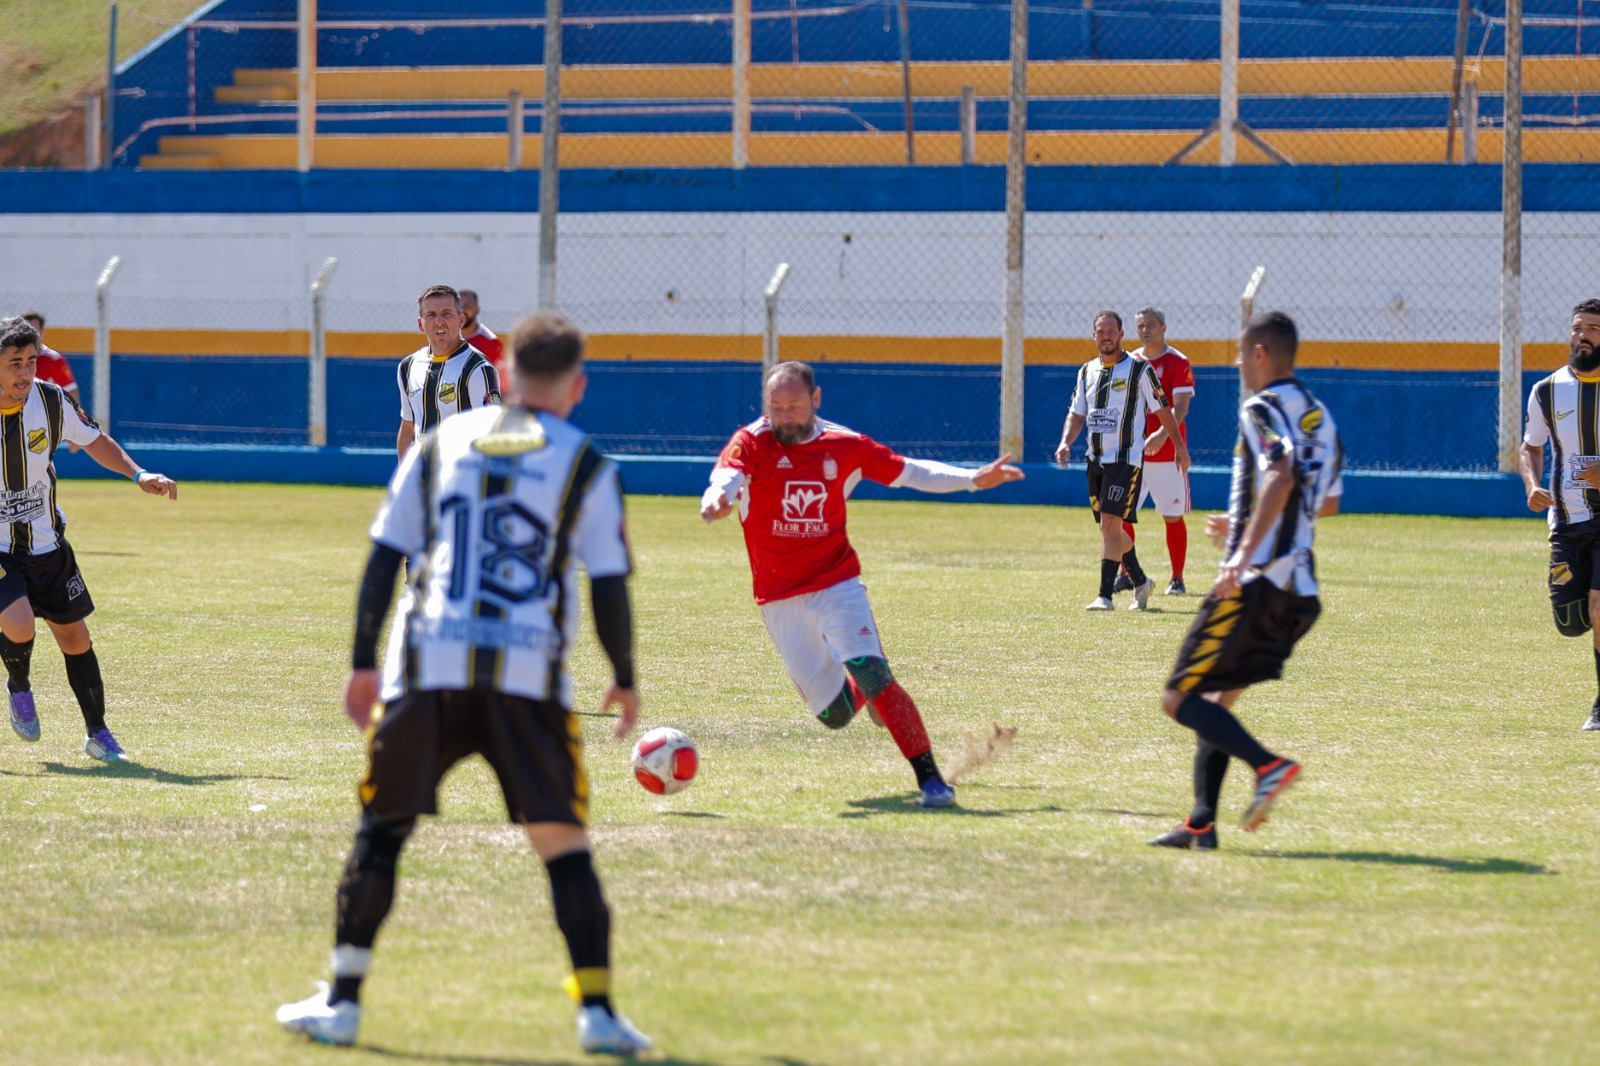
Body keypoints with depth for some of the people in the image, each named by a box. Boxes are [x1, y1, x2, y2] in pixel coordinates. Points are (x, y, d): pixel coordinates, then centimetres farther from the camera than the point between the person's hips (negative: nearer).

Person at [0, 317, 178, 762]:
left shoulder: (51, 401, -9)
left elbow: (94, 441, 10)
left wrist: (138, 474, -2)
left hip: (45, 543, 4)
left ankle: (97, 733, 25)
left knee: (74, 636, 7)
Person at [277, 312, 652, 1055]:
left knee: (381, 828, 11)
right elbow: (609, 585, 3)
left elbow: (383, 558, 11)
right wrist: (624, 680, 15)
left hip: (426, 668, 2)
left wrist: (363, 663, 15)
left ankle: (341, 1001, 10)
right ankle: (597, 1011, -2)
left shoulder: (440, 443, 13)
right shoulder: (585, 466, 5)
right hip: (528, 674, -2)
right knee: (563, 843, 4)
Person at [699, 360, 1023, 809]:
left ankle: (931, 779, -21)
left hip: (837, 585, 0)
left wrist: (973, 479, 3)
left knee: (869, 671, -24)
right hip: (779, 599, 0)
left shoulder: (844, 446, 1)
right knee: (834, 713, 4)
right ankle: (872, 695, 42)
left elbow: (908, 472, 12)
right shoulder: (754, 443, -7)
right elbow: (728, 473, -28)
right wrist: (717, 499, -52)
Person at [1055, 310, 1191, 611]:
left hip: (1126, 459, -7)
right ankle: (1140, 581, 31)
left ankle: (1105, 595, -18)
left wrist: (1180, 447, 6)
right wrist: (1066, 442, -4)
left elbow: (1162, 410, 1)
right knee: (1108, 528, 13)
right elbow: (1077, 413, 14)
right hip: (1096, 459, 7)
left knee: (1110, 524, -16)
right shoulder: (1087, 371, 12)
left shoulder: (1139, 369, -5)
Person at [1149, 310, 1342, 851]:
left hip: (1256, 581, -9)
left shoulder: (1263, 408, -8)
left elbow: (1282, 478, -26)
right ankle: (1201, 824, 9)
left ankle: (1268, 765, -25)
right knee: (1214, 701, 16)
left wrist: (1244, 554, -31)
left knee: (1181, 699, -7)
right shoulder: (1318, 415, 18)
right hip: (1299, 589, 9)